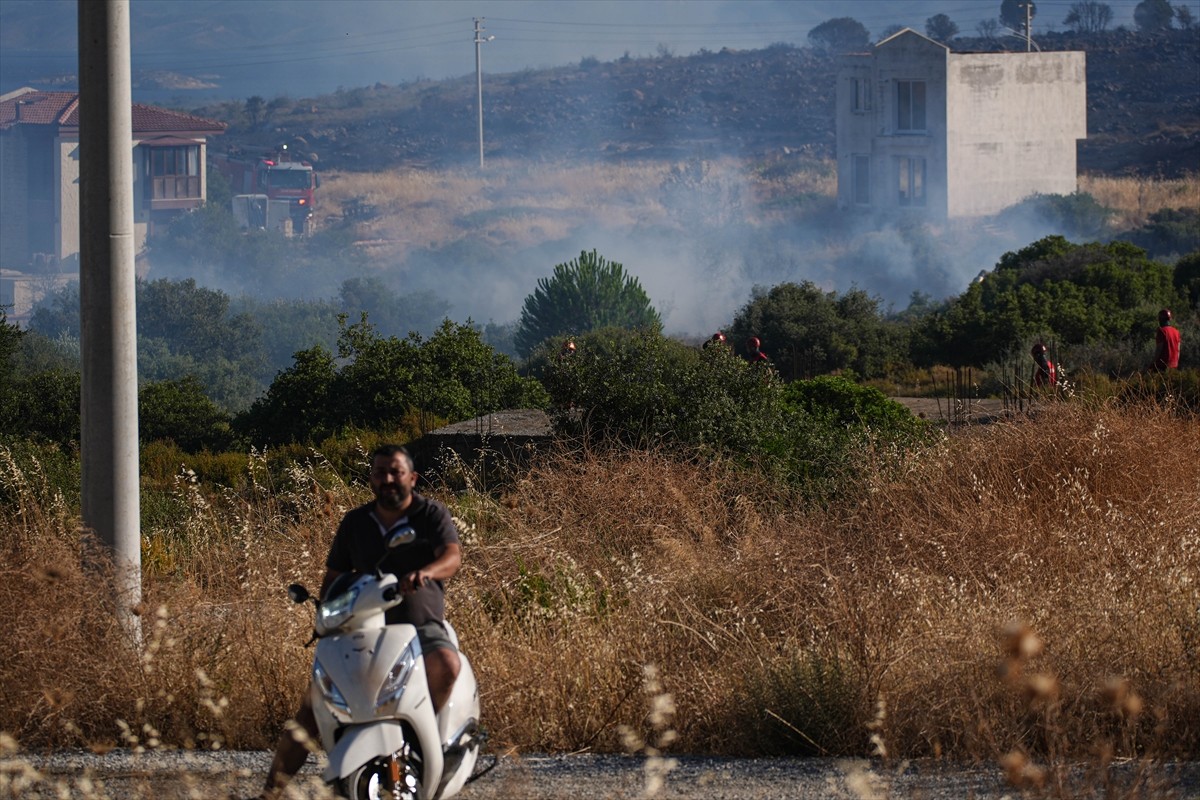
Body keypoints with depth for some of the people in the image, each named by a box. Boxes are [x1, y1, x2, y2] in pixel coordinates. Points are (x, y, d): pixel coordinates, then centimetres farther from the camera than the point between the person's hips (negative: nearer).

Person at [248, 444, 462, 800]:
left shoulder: (432, 514, 1)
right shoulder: (355, 522, 12)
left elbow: (452, 556, -17)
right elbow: (333, 577, 19)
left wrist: (426, 572, -39)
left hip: (421, 627, -3)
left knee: (446, 663, -38)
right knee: (313, 707, -11)